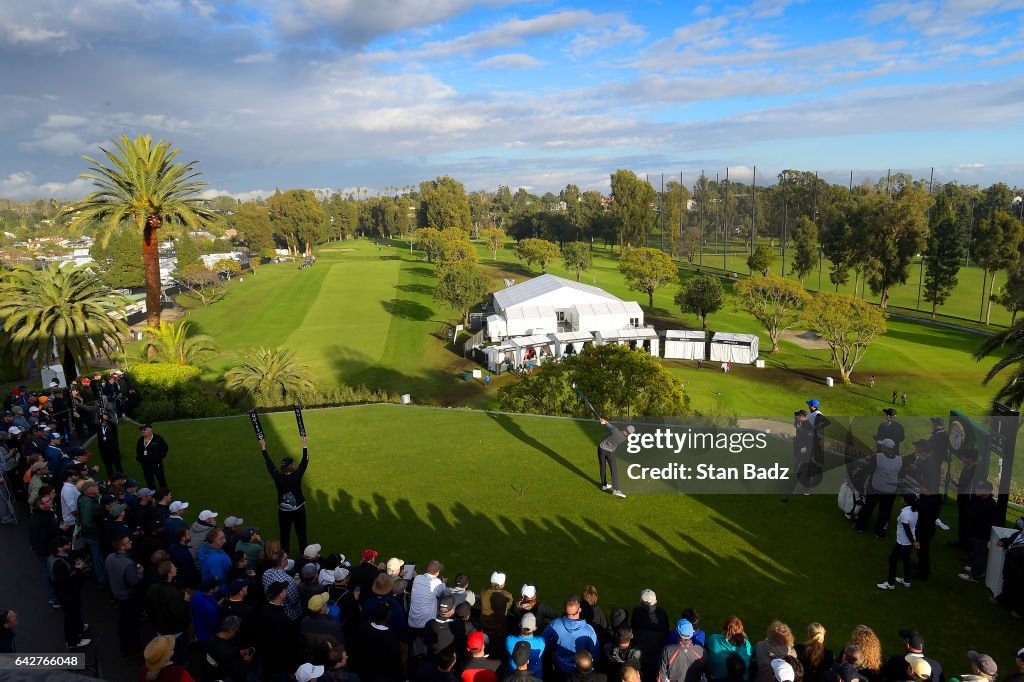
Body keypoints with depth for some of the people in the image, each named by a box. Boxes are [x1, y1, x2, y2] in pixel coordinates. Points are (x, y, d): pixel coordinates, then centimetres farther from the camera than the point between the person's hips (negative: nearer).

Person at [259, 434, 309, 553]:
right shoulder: (297, 476, -21)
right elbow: (305, 462, -13)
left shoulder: (278, 477, -17)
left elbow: (269, 464, -8)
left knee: (284, 535, 14)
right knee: (301, 534, 12)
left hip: (283, 511, 2)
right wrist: (304, 446, -5)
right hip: (299, 510, -1)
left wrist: (263, 449, 1)